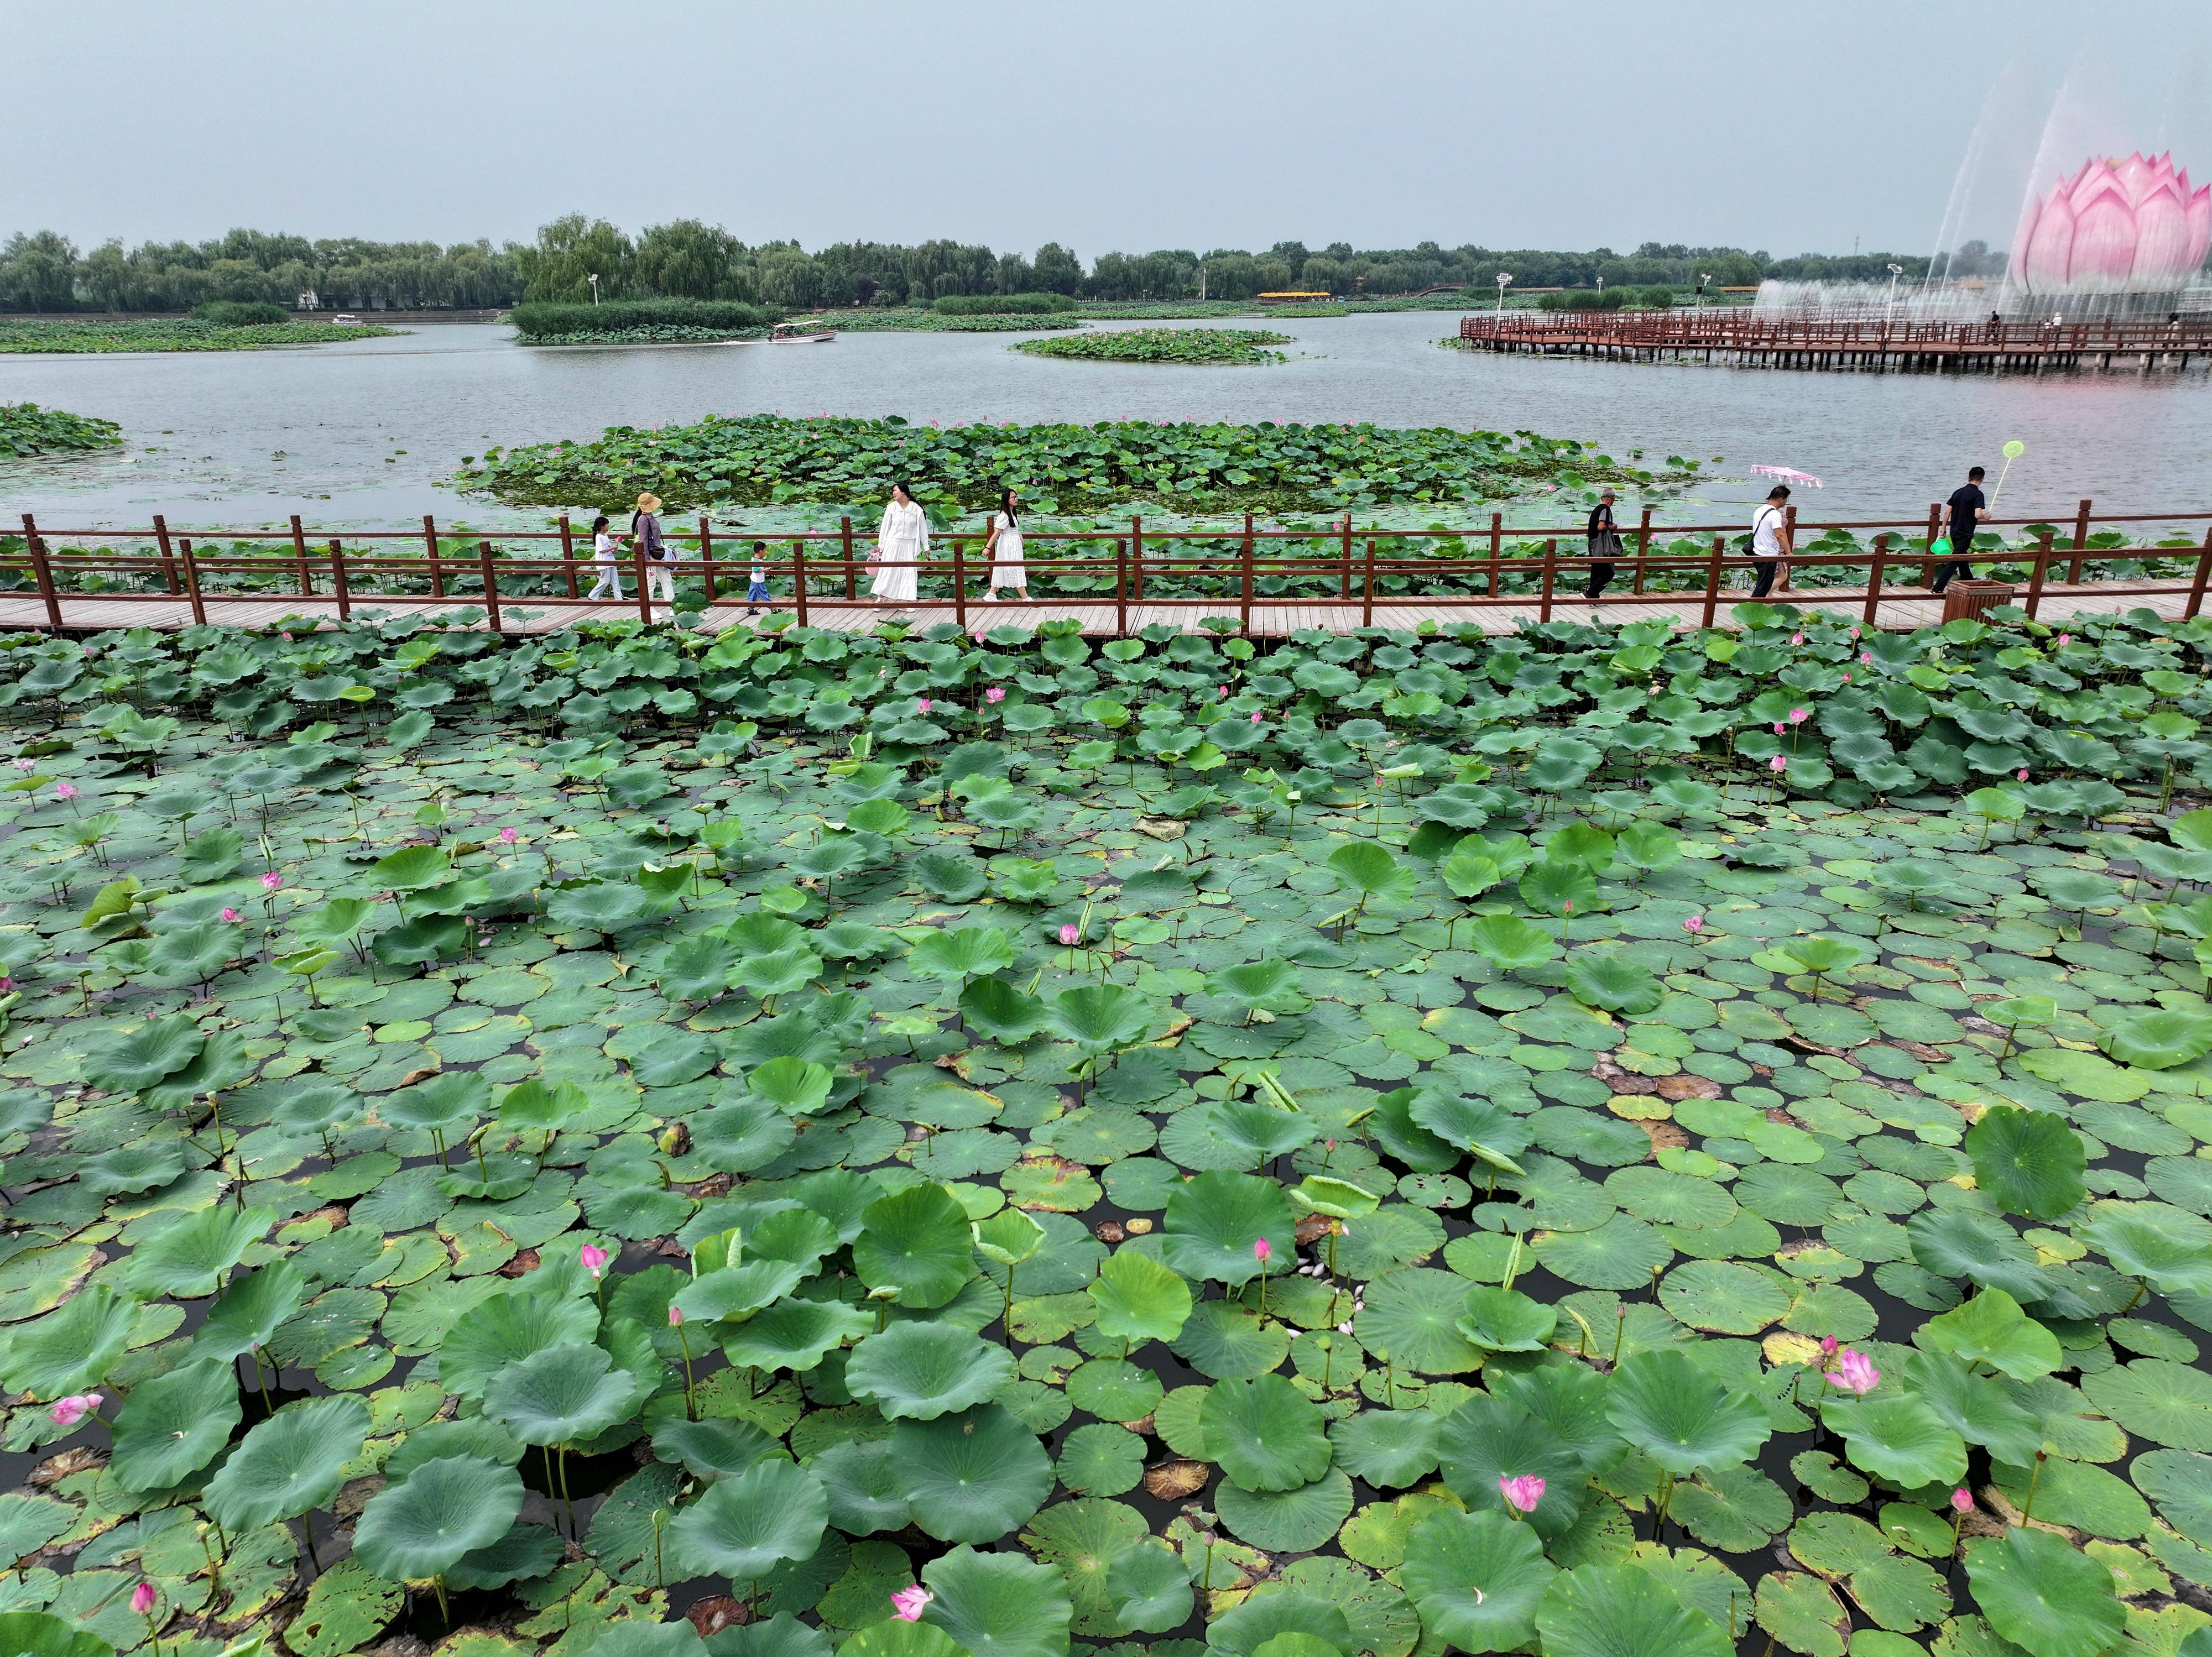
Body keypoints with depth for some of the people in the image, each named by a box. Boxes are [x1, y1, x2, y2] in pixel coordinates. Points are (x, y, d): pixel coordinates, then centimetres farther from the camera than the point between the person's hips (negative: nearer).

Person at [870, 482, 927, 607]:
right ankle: (879, 598, 10)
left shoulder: (917, 510, -2)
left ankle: (907, 600, 10)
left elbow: (923, 529, 4)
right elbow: (884, 527, 5)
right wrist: (880, 545, 6)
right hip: (892, 545, 0)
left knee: (908, 573, 2)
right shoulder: (891, 508, 0)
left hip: (909, 546, 0)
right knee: (887, 571, 2)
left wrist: (926, 547, 7)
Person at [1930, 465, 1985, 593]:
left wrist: (1943, 530, 13)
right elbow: (1977, 515, -23)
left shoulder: (1958, 492, 8)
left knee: (1962, 559, 20)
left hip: (1954, 531, 7)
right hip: (1966, 534, -7)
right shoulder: (1977, 494, -12)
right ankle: (1937, 588, -13)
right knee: (1954, 561, -6)